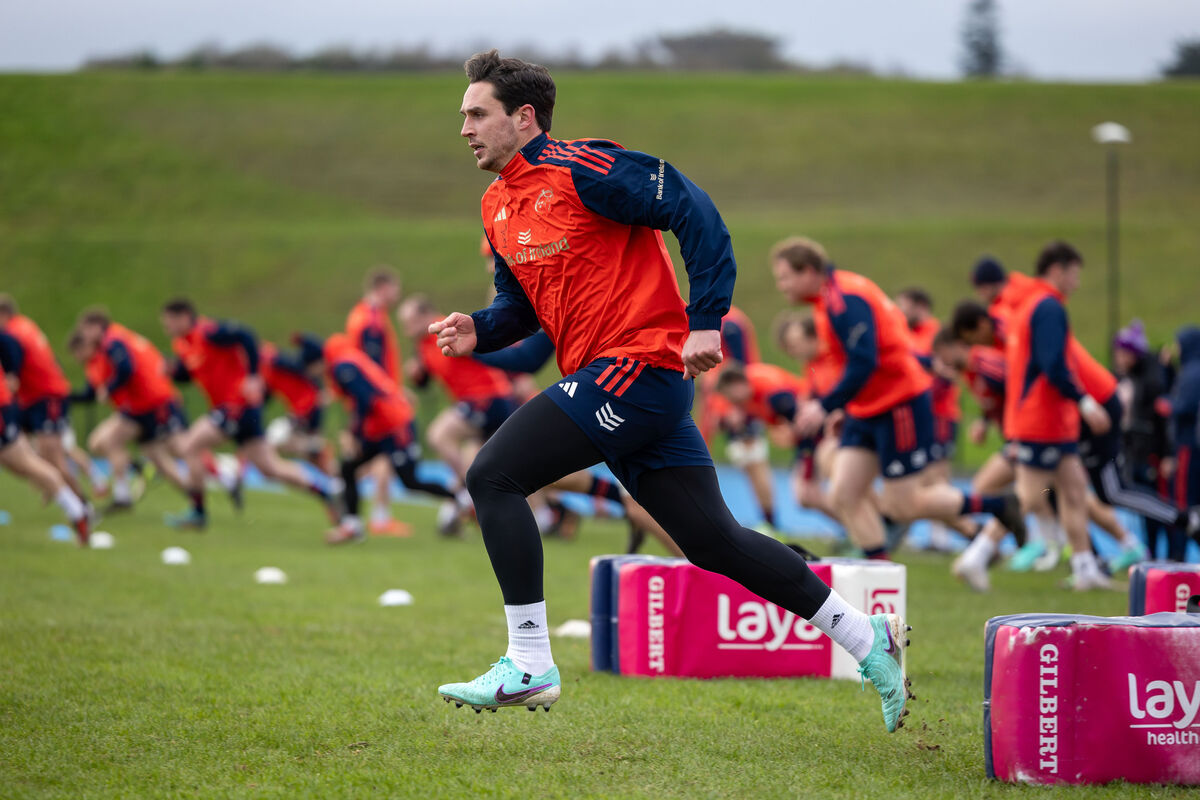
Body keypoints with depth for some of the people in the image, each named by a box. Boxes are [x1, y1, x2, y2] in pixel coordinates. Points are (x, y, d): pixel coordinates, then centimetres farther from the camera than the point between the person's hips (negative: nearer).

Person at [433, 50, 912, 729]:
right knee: (715, 541, 9)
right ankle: (869, 639, 17)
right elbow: (523, 302, 26)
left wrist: (706, 321, -21)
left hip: (638, 367, -9)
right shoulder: (498, 205, 16)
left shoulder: (579, 170, -11)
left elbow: (695, 214, -14)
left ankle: (529, 668, -12)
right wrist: (479, 331, 4)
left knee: (493, 475, -15)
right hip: (609, 379, 9)